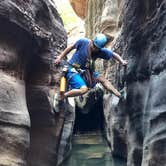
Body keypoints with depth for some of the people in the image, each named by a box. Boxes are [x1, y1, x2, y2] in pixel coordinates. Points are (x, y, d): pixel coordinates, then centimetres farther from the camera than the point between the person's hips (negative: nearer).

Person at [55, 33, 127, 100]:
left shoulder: (101, 51, -7)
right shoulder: (83, 42, -18)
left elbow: (114, 54, 5)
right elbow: (71, 47, -3)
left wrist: (122, 61, -11)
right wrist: (60, 57, 0)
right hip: (72, 69, -5)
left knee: (101, 78, -1)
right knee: (84, 89, -25)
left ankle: (120, 96, 8)